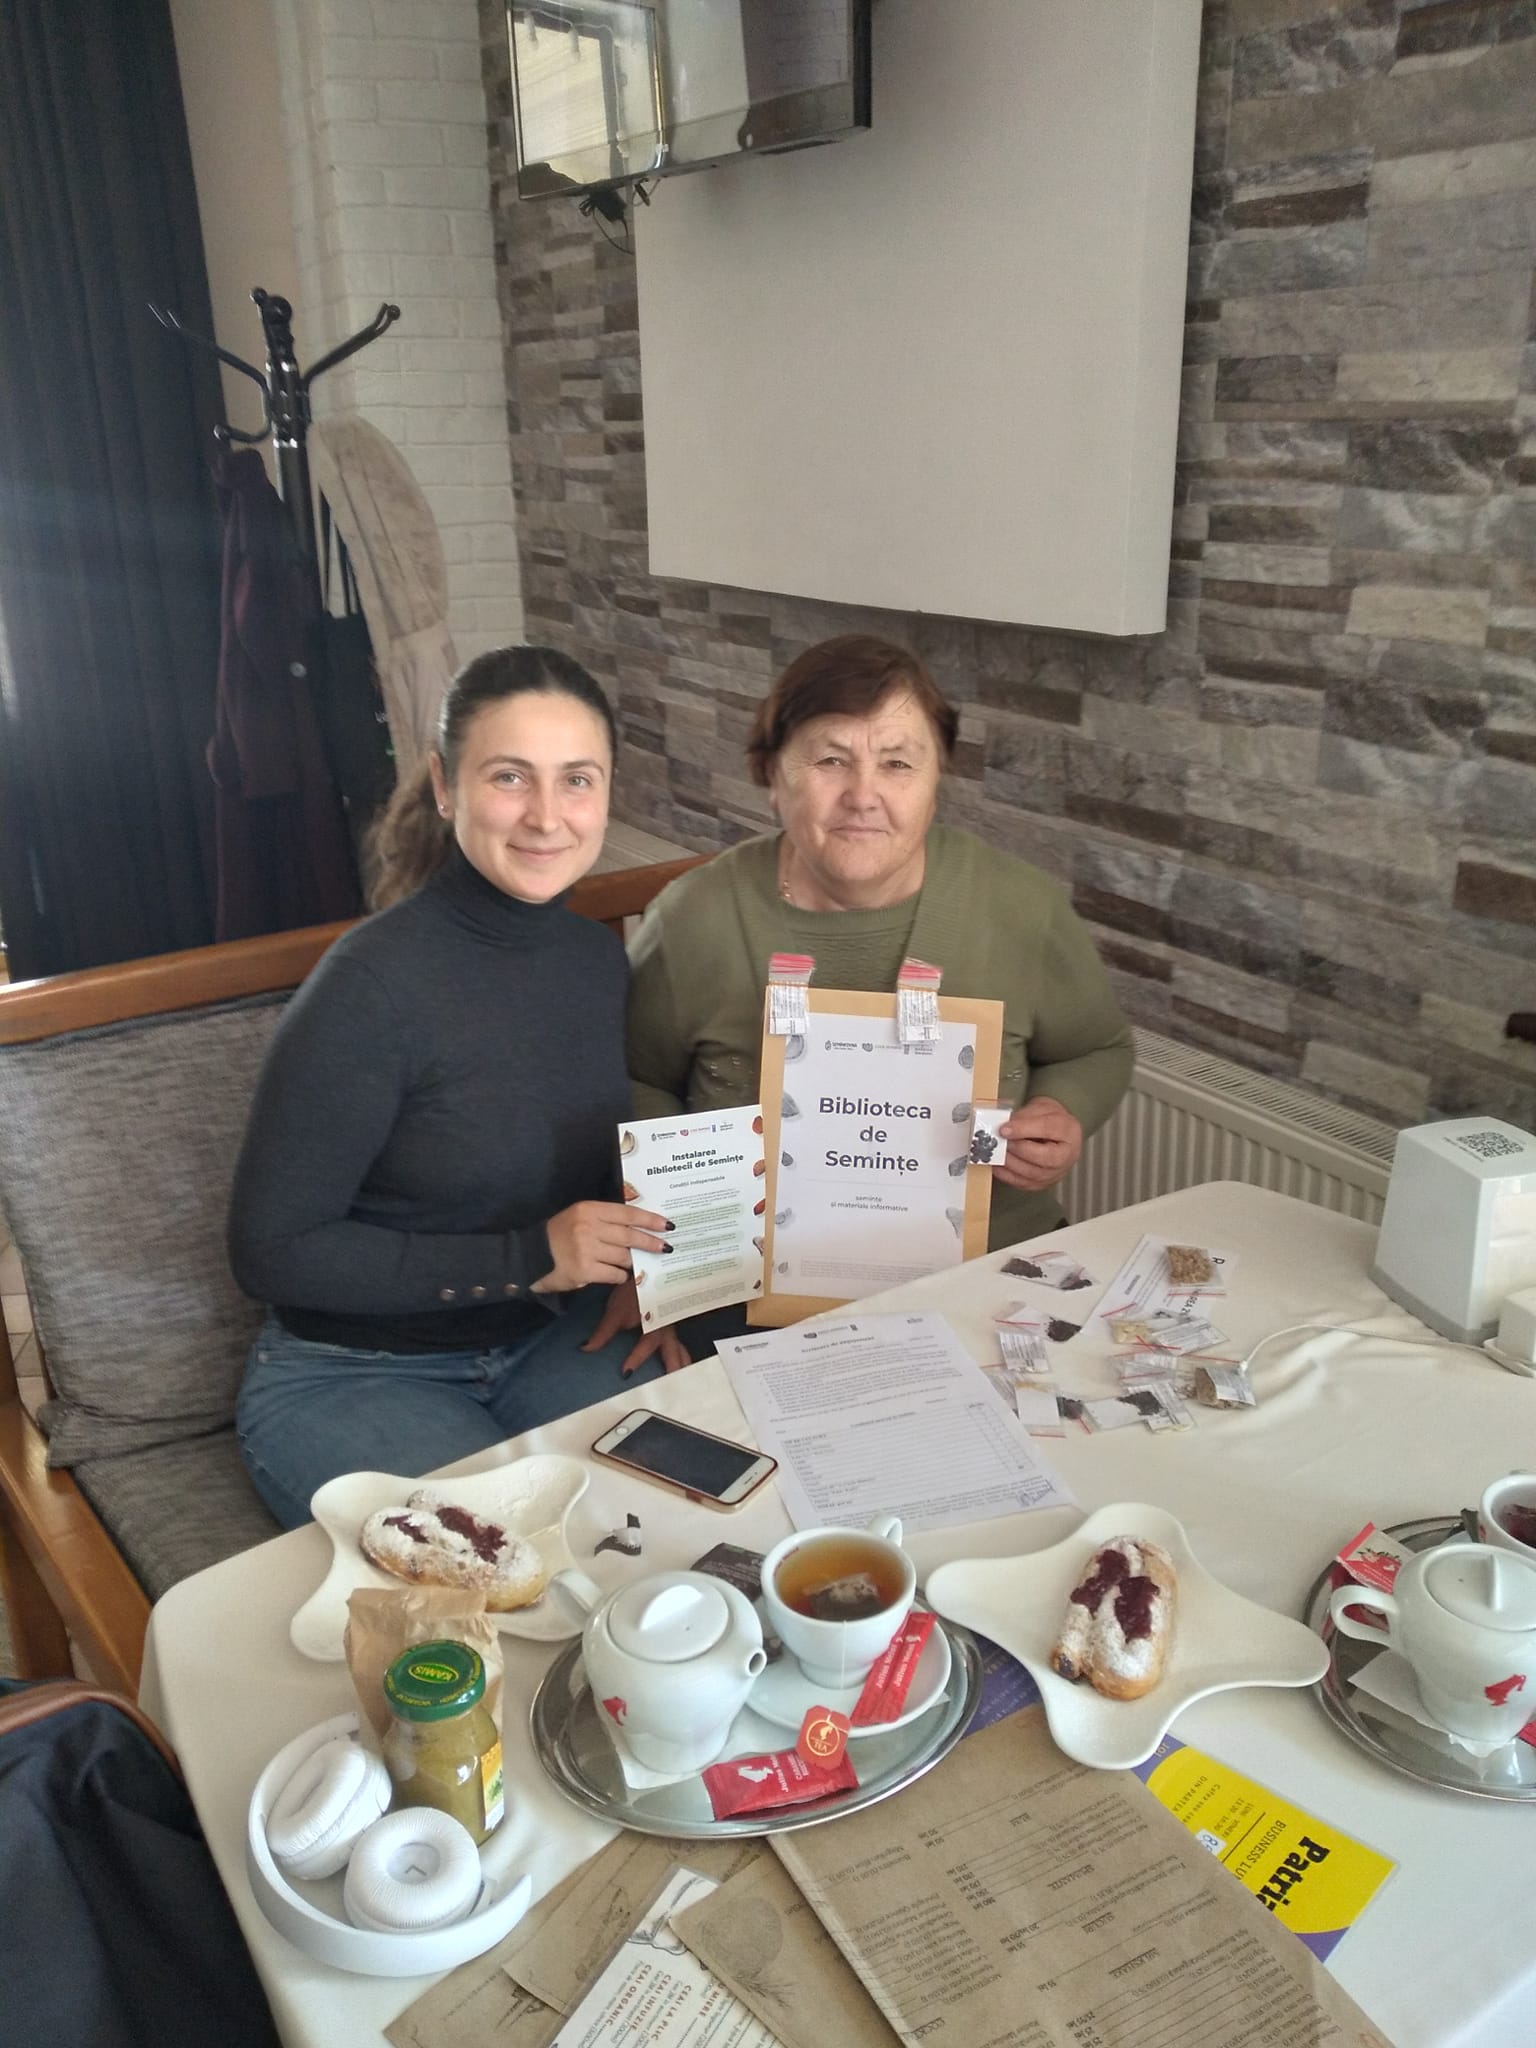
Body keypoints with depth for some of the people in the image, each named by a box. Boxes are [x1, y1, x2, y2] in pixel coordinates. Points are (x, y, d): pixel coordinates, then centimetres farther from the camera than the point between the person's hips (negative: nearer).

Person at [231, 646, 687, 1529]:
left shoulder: (599, 959, -1)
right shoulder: (375, 983, -22)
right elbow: (271, 1250, -17)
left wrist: (631, 1274, -4)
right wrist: (526, 1258, -22)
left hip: (544, 1339, 6)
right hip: (348, 1375, -5)